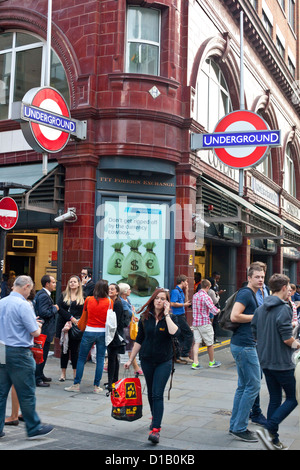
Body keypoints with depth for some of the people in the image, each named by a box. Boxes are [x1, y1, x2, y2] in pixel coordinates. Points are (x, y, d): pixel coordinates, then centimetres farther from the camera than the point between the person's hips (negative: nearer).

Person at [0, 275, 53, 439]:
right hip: (19, 353, -7)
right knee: (26, 393, 4)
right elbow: (35, 332, -16)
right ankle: (34, 428, 15)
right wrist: (38, 327, 6)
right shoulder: (23, 305, -16)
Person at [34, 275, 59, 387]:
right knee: (42, 355, -3)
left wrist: (53, 308, 8)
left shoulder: (41, 294, 13)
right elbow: (43, 313, -28)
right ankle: (37, 379, 5)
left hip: (44, 330, 11)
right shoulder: (44, 296, -20)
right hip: (44, 330, -11)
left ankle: (40, 375, 31)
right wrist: (55, 308, -14)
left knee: (42, 354, 19)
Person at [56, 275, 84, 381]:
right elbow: (59, 308, -5)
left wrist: (78, 321, -16)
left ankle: (75, 373, 12)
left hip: (77, 327, -1)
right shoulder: (63, 295, 8)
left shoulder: (83, 297, 5)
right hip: (64, 326, 1)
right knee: (64, 349, 6)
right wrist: (71, 318, -16)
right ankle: (63, 373, 14)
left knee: (75, 350, 5)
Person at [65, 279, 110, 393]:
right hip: (103, 332, 0)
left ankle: (76, 385, 10)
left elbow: (84, 316, 11)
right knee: (100, 359, 7)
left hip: (89, 332, 0)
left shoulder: (88, 300, -1)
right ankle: (97, 386, 10)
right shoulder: (109, 302, -2)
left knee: (81, 358, 8)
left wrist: (80, 326, 28)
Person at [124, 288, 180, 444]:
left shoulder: (169, 318, -6)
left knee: (157, 394, -10)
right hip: (147, 360, 3)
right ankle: (155, 417, 40)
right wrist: (130, 360, 9)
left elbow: (174, 332, -28)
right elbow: (139, 340, 7)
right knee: (151, 392, 17)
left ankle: (156, 429, -9)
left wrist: (166, 314, -21)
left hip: (164, 361, -3)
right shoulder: (145, 317, 0)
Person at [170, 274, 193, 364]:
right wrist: (184, 304, -13)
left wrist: (186, 291, 15)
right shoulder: (175, 291, -13)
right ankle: (184, 355, -3)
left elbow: (185, 301, 23)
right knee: (189, 334, -7)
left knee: (181, 337, 10)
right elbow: (172, 303, -21)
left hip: (181, 316, 10)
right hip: (178, 316, -10)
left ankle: (178, 357, 15)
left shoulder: (181, 291, 16)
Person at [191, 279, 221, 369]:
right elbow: (214, 310, -22)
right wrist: (218, 310, 2)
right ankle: (212, 362, 23)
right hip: (205, 323, -6)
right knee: (210, 343, 10)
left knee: (196, 342, 4)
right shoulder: (206, 297, -16)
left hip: (195, 322, 6)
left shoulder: (195, 296, 8)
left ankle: (195, 363, -4)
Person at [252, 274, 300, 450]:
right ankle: (268, 430, -7)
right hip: (282, 363, -7)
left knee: (275, 399, 14)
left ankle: (274, 441, 18)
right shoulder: (284, 309, -16)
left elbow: (255, 334, 10)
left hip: (266, 361, 7)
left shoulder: (260, 309, 7)